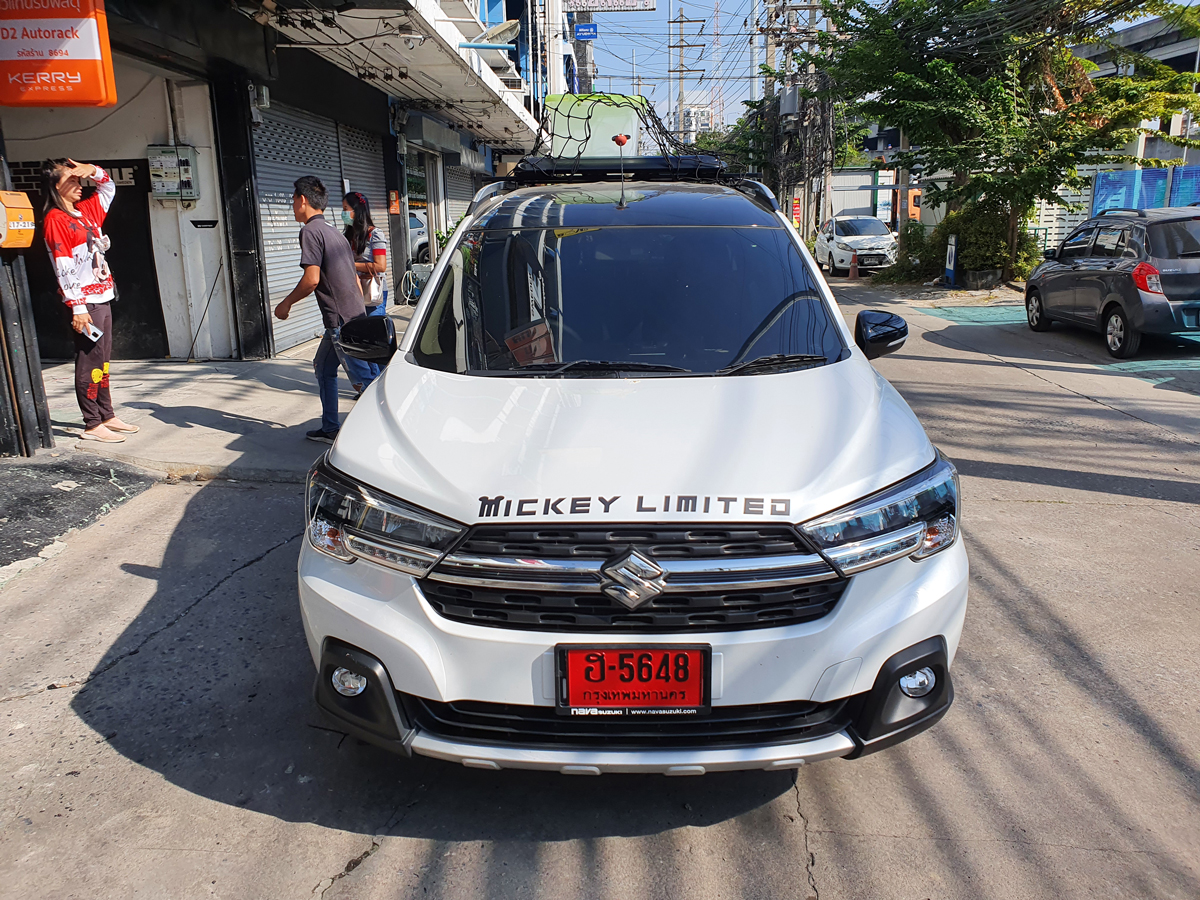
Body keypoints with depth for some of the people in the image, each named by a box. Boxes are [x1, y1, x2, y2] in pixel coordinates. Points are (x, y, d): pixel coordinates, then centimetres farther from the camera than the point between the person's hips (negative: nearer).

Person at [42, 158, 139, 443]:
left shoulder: (85, 211, 14)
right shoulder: (55, 220, -10)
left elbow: (109, 189, 27)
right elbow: (64, 268, -15)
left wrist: (93, 170, 6)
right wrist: (77, 308, -19)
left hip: (102, 298, 8)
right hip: (84, 303, -8)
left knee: (102, 361, 12)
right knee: (90, 362, -5)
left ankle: (107, 416, 20)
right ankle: (93, 425, 0)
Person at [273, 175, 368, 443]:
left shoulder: (311, 230, -9)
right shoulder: (334, 232, 20)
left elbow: (311, 279, -18)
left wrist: (286, 303, -2)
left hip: (341, 321, -10)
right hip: (354, 315, 10)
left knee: (364, 378, -7)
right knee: (323, 368, 21)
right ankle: (330, 429, 27)